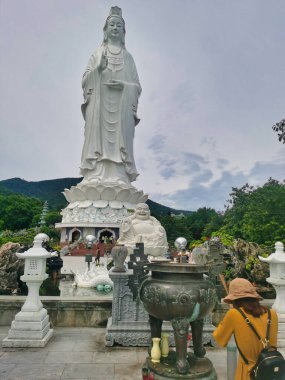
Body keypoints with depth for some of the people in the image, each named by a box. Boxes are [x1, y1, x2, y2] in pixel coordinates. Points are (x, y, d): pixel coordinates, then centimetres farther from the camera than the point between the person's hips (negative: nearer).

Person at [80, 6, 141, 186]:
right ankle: (96, 177, -15)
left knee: (119, 139, -10)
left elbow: (137, 86, 11)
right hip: (99, 104, 0)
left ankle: (119, 179, -13)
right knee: (99, 137, -12)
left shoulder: (128, 57, 18)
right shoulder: (97, 53, 17)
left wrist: (123, 85, -9)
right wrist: (98, 69, -10)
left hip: (122, 108, 1)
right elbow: (85, 80, 8)